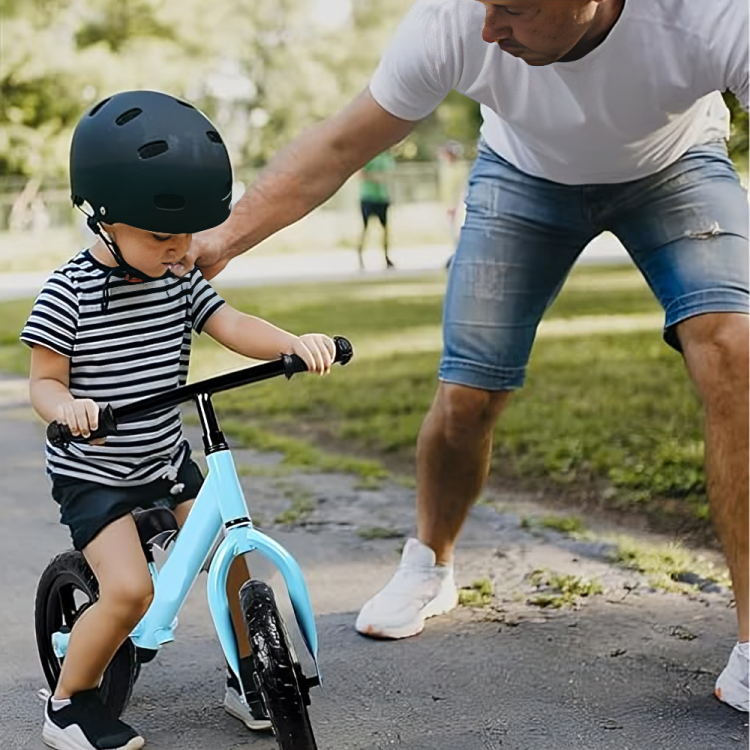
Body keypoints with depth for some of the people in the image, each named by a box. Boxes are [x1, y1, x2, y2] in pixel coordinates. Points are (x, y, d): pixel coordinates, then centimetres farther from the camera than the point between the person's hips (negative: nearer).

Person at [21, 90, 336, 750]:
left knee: (233, 555, 1)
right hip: (93, 474, -6)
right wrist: (65, 407, -37)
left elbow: (233, 327, -9)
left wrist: (297, 344, -28)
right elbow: (44, 380, -14)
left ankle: (247, 678, 24)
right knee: (129, 589, -18)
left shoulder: (180, 283, -1)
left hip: (168, 462, 6)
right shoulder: (69, 293, -17)